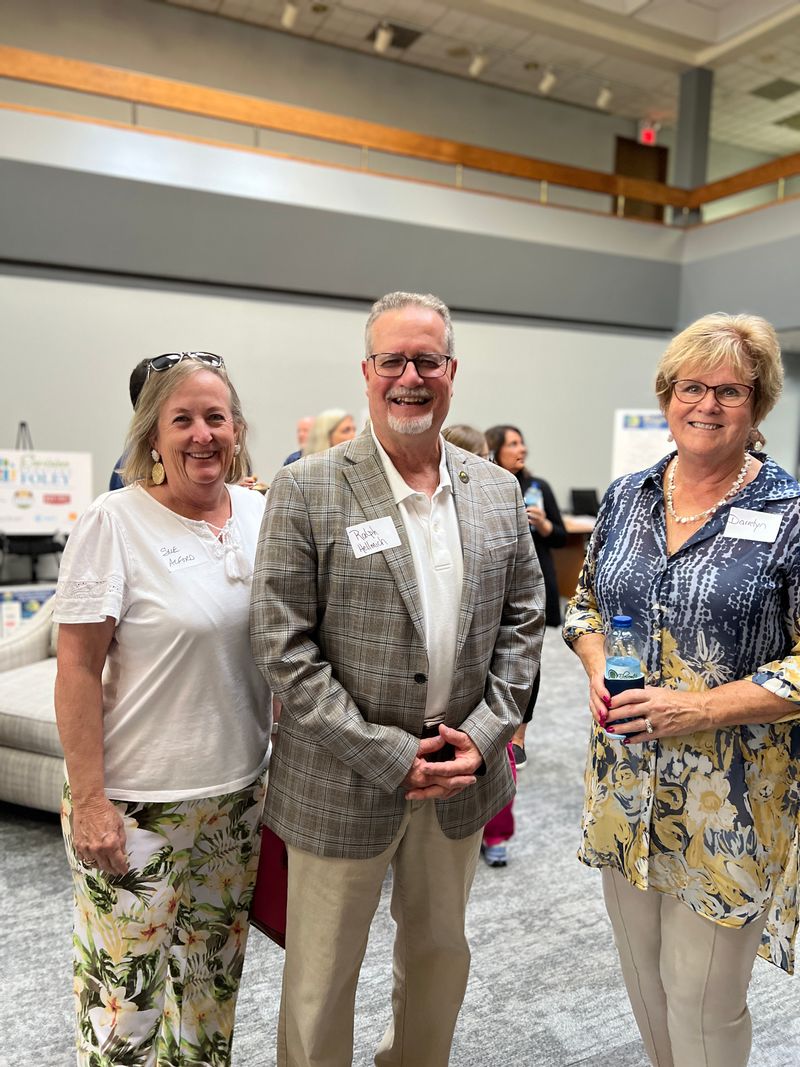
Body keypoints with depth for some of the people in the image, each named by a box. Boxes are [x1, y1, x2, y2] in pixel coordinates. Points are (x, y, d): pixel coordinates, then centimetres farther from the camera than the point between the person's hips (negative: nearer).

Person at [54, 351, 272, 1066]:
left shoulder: (262, 513, 1)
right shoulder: (115, 522, -13)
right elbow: (77, 672, -12)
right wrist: (89, 802, -13)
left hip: (240, 793, 5)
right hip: (136, 802, -5)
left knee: (214, 971, 22)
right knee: (126, 983, 11)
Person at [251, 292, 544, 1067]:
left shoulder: (497, 491, 2)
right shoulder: (305, 491, -12)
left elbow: (522, 621, 6)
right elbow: (283, 646, -14)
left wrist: (483, 734, -6)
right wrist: (388, 756, -16)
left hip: (459, 776, 5)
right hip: (343, 784, -4)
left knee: (440, 954, 25)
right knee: (320, 981, 15)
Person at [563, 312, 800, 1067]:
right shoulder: (626, 497, 3)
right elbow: (585, 603, 12)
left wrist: (698, 707, -21)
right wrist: (597, 671, -7)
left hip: (731, 802, -4)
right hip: (625, 786, 5)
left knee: (703, 1002, 12)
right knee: (642, 977, 22)